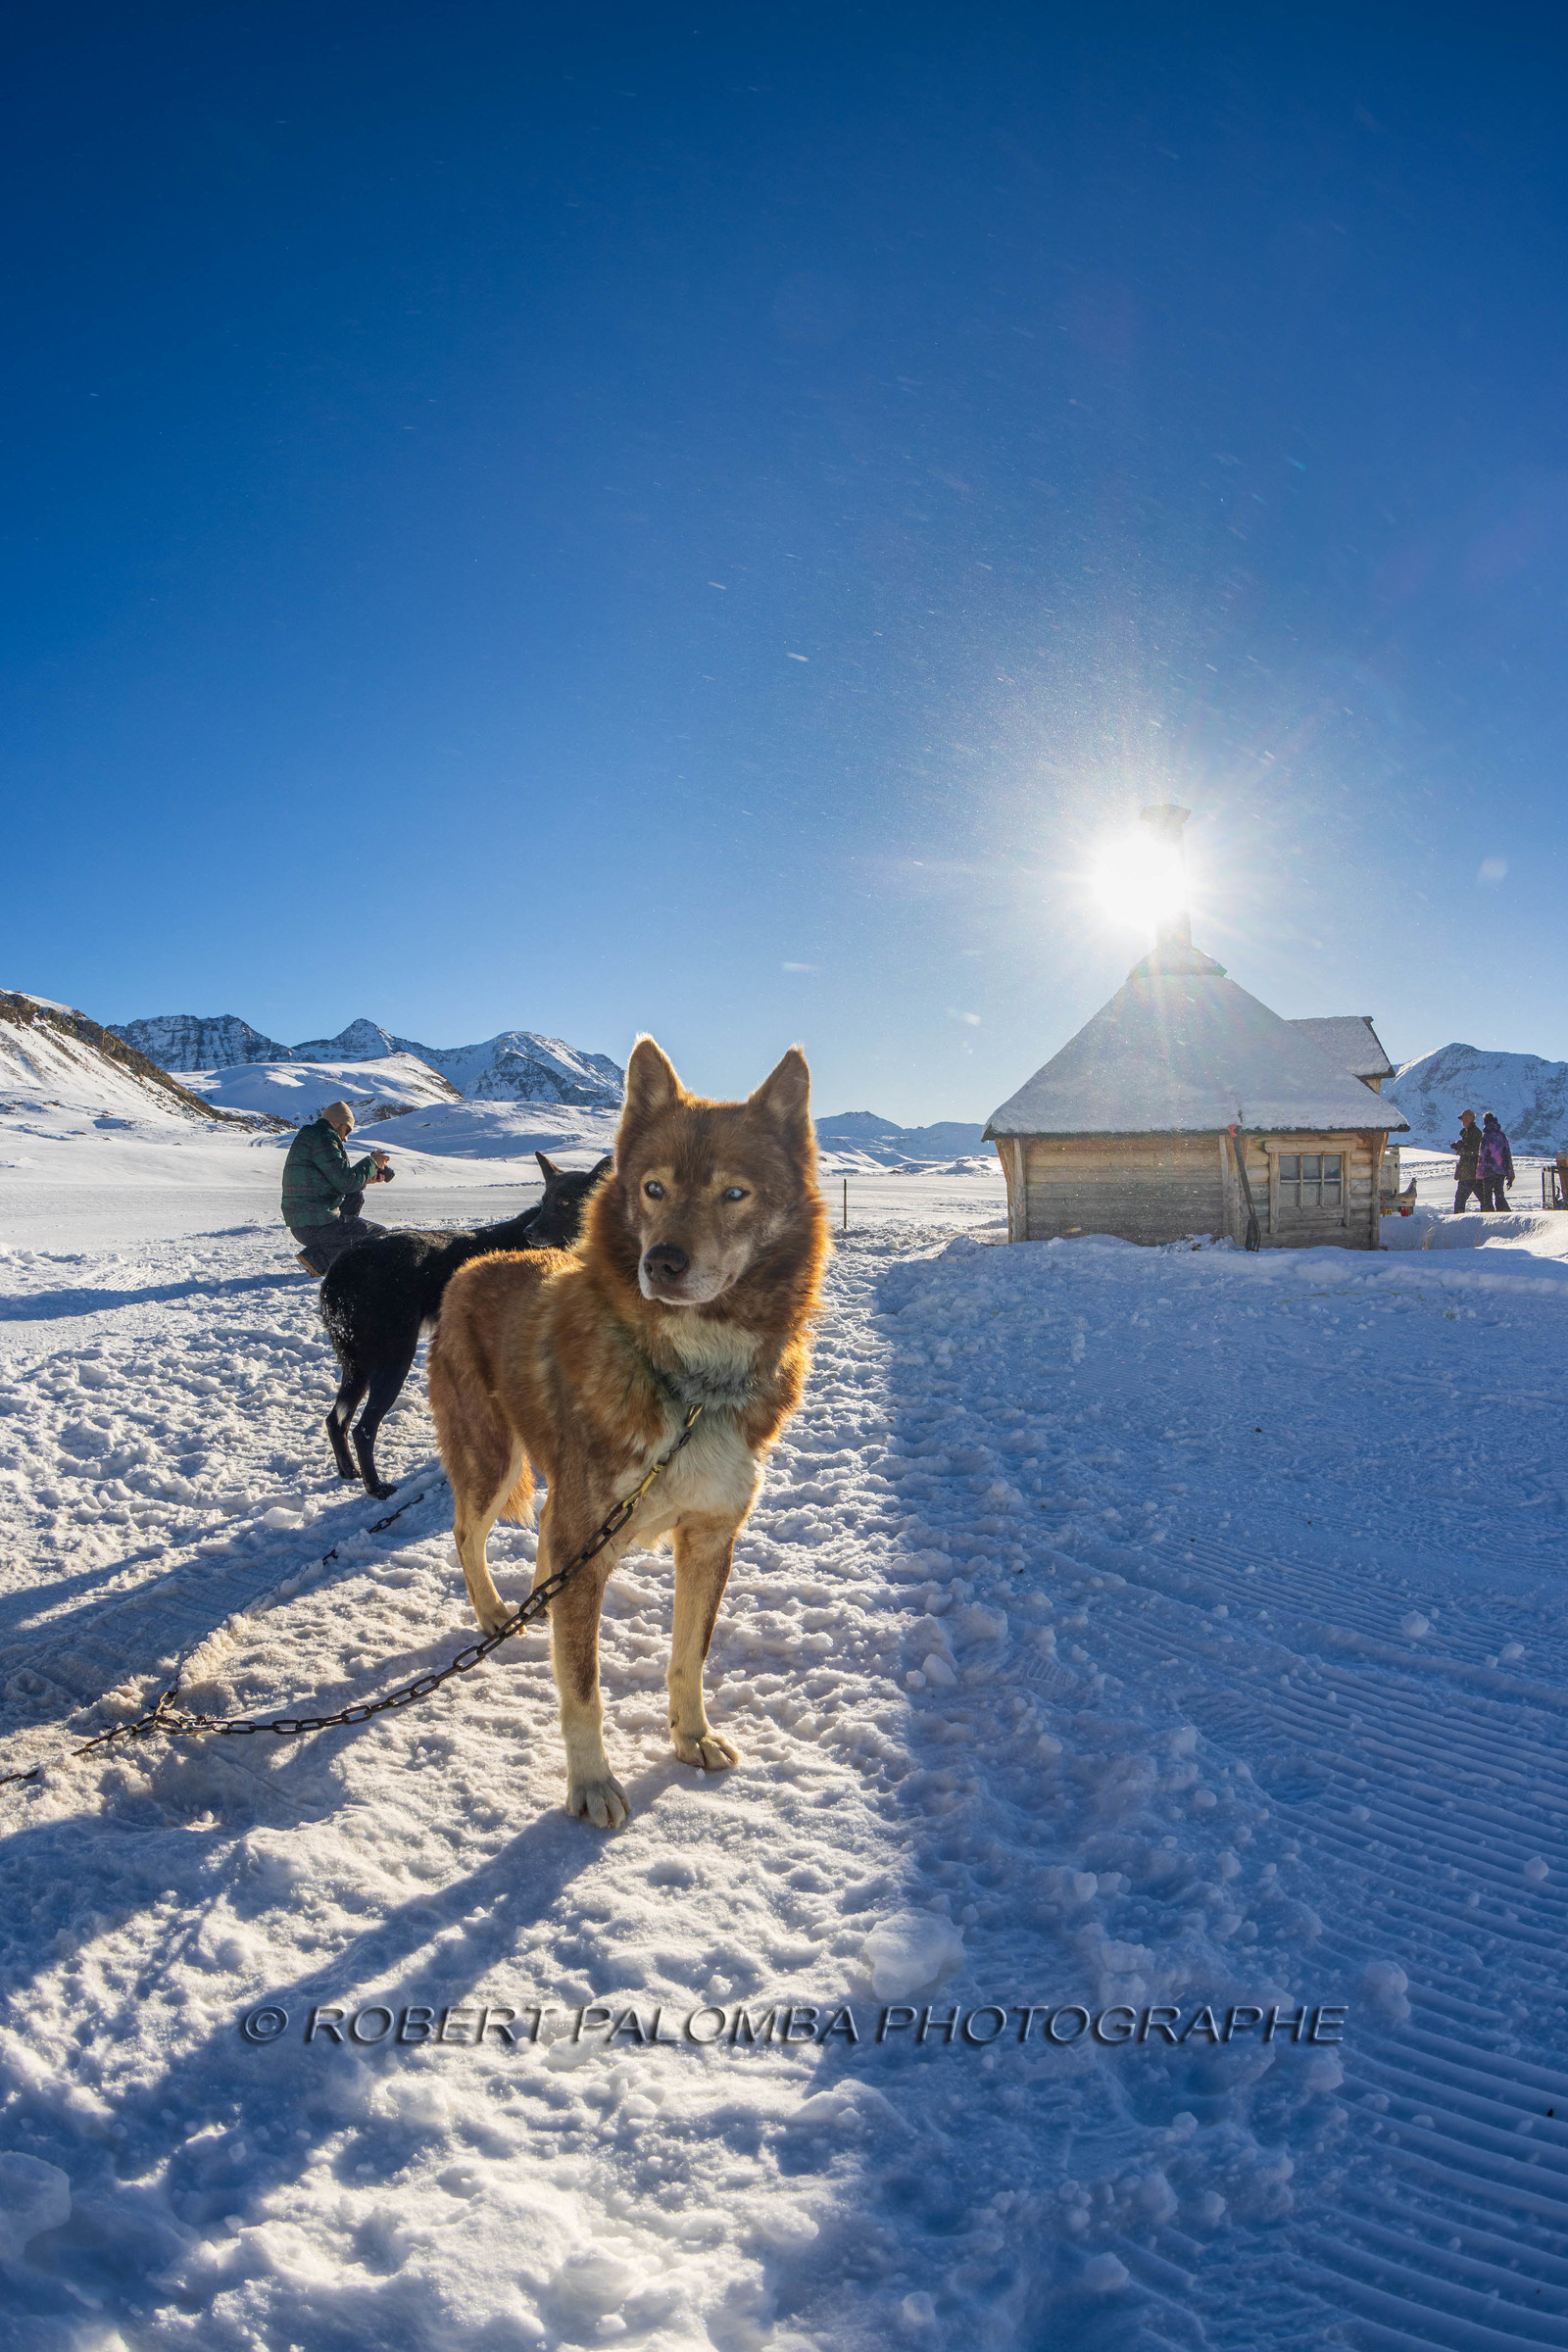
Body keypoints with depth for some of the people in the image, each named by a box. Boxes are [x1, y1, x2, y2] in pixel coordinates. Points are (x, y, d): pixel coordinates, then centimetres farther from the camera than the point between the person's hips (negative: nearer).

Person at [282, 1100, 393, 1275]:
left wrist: (367, 1179, 18)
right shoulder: (323, 1140, -12)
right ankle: (316, 1258, -8)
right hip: (318, 1226, -10)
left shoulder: (305, 1139, 21)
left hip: (298, 1226, 10)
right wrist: (371, 1163, -3)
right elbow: (346, 1181, -18)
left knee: (356, 1197, 28)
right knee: (381, 1236, 1)